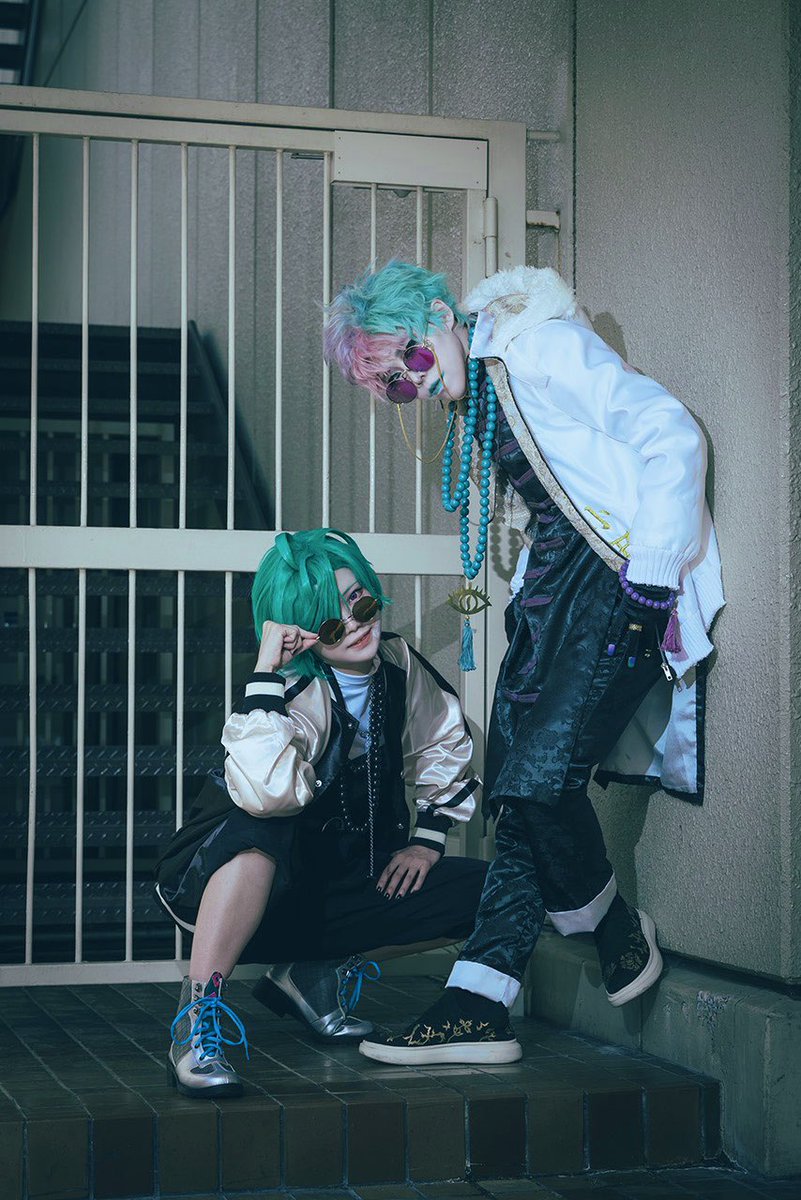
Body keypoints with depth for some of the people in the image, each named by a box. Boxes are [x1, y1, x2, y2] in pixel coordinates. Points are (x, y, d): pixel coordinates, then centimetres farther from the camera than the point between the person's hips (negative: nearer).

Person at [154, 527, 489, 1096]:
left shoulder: (399, 664, -5)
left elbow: (446, 744, 15)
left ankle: (315, 975, 1)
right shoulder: (294, 692, -24)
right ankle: (198, 1017, -32)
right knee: (264, 825, -40)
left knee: (480, 891, -10)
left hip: (327, 888, 6)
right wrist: (265, 674, -42)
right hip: (228, 886, -6)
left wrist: (427, 838, 7)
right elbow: (264, 791, -46)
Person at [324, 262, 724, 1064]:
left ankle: (618, 932, 8)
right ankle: (478, 1008, 1)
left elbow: (671, 437, -16)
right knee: (516, 795, 1)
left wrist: (652, 577, -18)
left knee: (539, 778, -18)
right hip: (550, 590, 9)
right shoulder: (473, 396, 17)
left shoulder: (543, 344, -10)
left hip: (619, 583, -8)